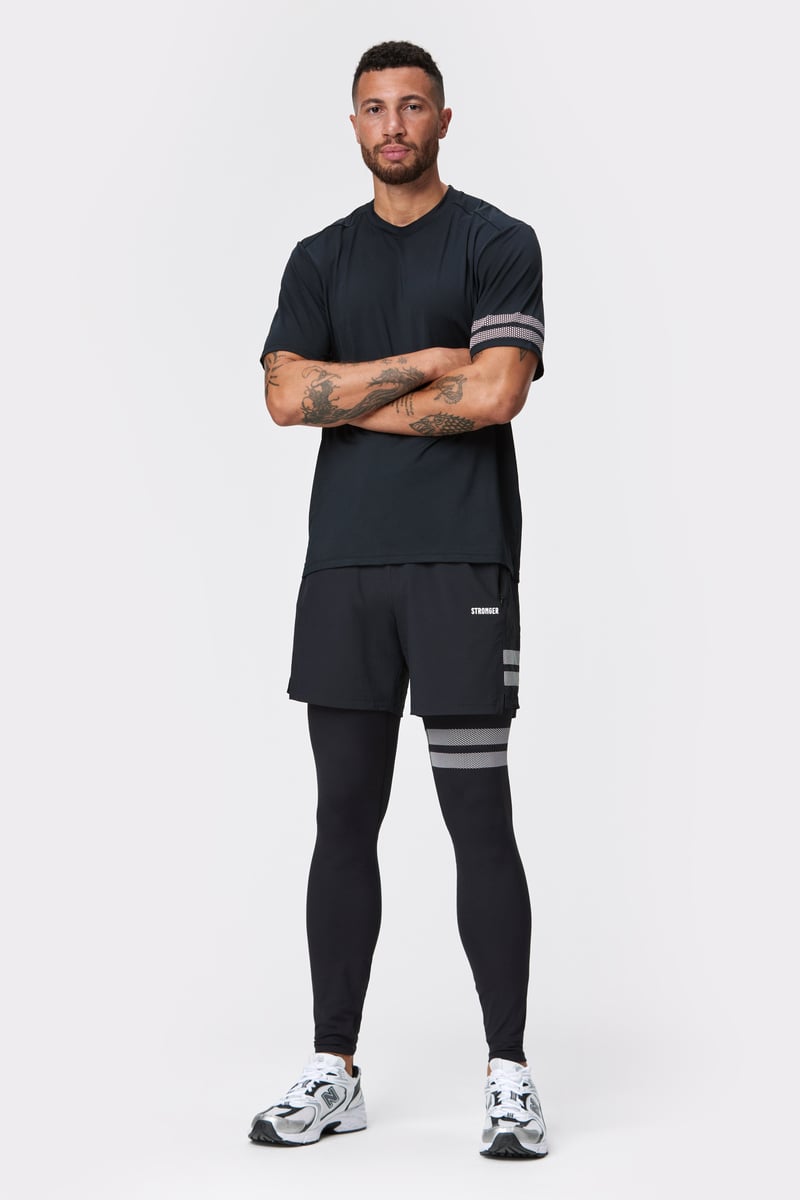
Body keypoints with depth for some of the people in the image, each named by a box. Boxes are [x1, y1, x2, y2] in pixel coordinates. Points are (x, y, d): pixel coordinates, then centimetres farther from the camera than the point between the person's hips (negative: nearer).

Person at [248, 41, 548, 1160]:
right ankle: (333, 1071, 15)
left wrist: (352, 399, -3)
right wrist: (424, 364, -6)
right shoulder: (320, 260, 15)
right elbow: (287, 396, 0)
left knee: (480, 817, -4)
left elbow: (496, 393, -12)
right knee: (345, 817, 7)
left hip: (463, 561, -4)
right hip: (343, 563, 4)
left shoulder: (497, 244, 2)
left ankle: (509, 1072, 6)